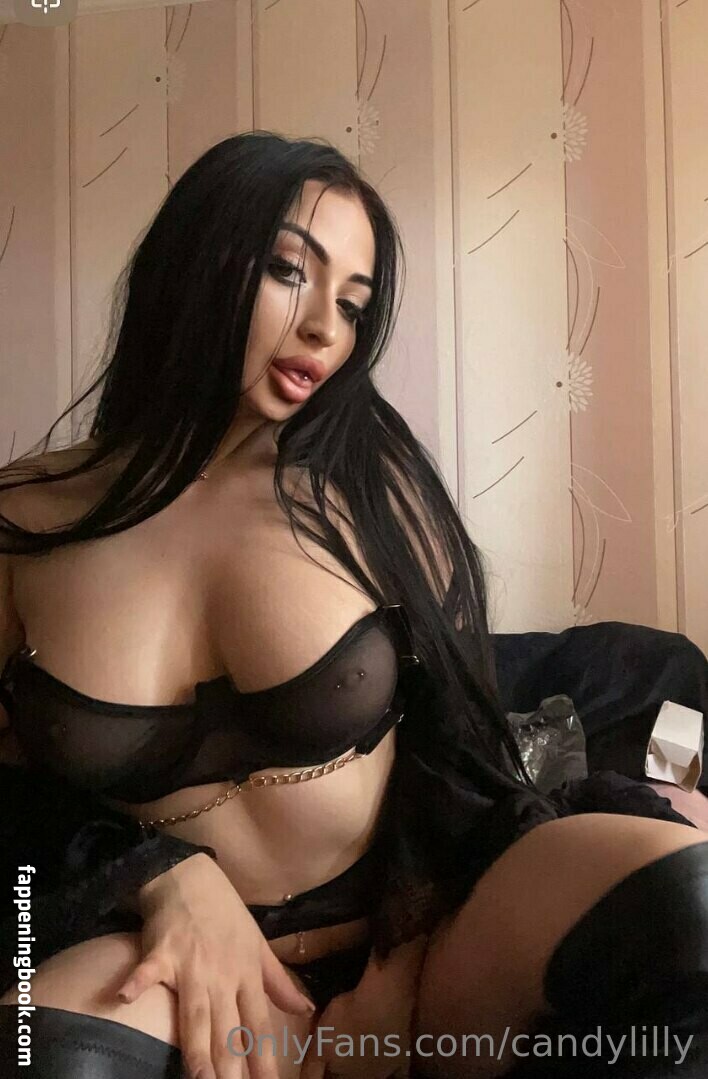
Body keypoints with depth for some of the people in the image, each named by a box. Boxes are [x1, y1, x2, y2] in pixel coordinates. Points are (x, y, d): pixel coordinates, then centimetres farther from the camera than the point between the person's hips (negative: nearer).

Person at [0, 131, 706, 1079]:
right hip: (179, 970, -1)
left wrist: (402, 965, -6)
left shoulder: (373, 486, -1)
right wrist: (166, 875, -12)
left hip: (404, 941, 2)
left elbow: (458, 730, 3)